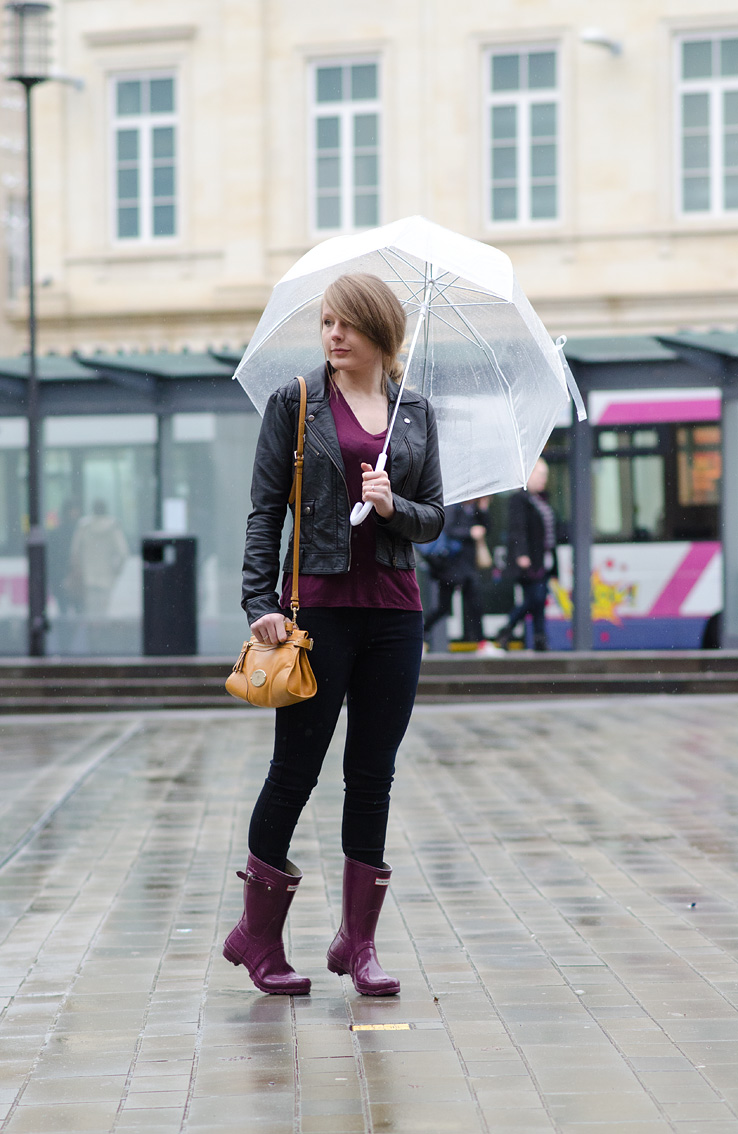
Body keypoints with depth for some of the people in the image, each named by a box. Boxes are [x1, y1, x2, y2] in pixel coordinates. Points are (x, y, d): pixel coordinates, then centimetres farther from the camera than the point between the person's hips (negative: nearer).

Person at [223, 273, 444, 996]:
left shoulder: (416, 413, 11)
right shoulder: (295, 404, 2)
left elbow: (434, 519, 11)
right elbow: (264, 511, -1)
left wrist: (394, 506, -11)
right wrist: (260, 602, -11)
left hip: (394, 610, 3)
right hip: (318, 605, -3)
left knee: (373, 774, 6)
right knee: (296, 769, 0)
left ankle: (358, 942, 13)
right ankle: (257, 936, 13)